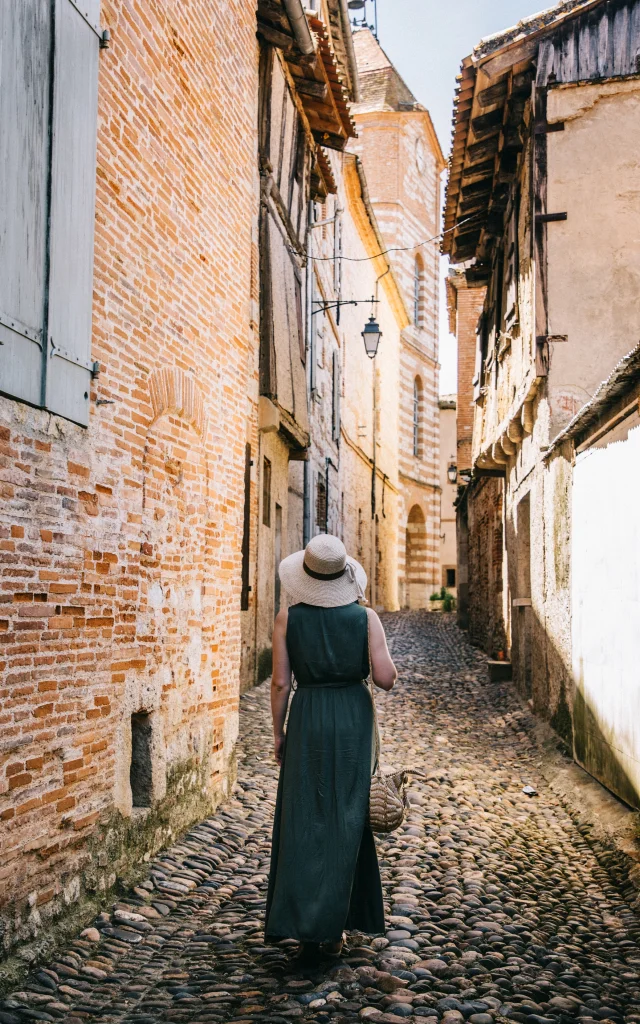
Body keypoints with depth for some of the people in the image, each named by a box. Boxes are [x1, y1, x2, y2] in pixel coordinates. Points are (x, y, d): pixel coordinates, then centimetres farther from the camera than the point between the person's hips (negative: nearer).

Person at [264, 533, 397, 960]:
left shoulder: (288, 618, -5)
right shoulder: (365, 617, -5)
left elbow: (280, 682, -4)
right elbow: (386, 678, -8)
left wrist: (278, 732, 7)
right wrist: (374, 637, 8)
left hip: (307, 721, 0)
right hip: (354, 721, 1)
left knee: (303, 821, 8)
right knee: (347, 821, 11)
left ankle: (304, 927, 4)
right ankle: (332, 929, 16)